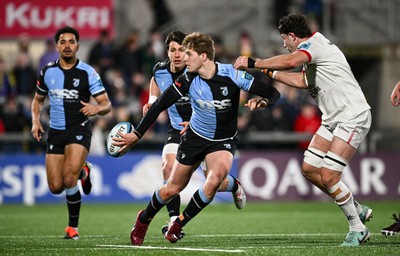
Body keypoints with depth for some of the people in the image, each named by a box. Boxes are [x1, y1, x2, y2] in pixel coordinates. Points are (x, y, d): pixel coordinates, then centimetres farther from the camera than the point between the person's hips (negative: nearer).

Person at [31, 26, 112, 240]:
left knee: (69, 179, -23)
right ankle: (83, 171, 34)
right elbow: (38, 100, 19)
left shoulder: (87, 73, -7)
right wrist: (36, 121, 0)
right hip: (55, 131, 4)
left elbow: (107, 104, -8)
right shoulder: (47, 71, 4)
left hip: (79, 128, -4)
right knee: (55, 187, 0)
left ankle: (73, 227, -3)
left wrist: (97, 108, -31)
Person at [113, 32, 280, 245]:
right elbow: (160, 105, -10)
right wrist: (137, 134, -12)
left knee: (215, 179, -29)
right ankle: (144, 219, 39)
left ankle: (179, 224, -8)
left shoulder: (231, 75, -21)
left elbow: (272, 93, -17)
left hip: (223, 141, -1)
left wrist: (264, 101, -40)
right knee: (172, 189, 7)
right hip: (195, 137, 2)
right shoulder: (188, 79, -16)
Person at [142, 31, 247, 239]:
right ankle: (174, 221, -22)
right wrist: (151, 103, -2)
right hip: (177, 130, 3)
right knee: (168, 167, -25)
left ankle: (234, 185, 38)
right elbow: (155, 87, 19)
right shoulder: (160, 72, -6)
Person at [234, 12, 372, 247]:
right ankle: (357, 210, 19)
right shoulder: (313, 49, 16)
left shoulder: (315, 42, -14)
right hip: (333, 119, 10)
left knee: (328, 177, -14)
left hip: (353, 117, -10)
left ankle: (358, 229, 0)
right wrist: (269, 72, 28)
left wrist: (253, 63, -24)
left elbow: (289, 62, -32)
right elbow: (302, 80, 28)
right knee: (309, 170, 7)